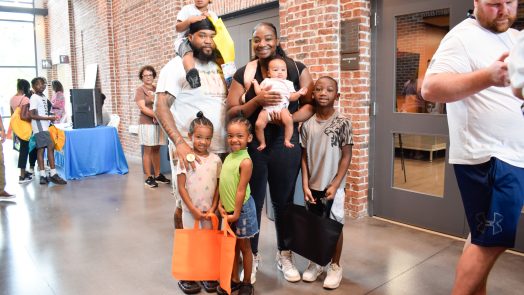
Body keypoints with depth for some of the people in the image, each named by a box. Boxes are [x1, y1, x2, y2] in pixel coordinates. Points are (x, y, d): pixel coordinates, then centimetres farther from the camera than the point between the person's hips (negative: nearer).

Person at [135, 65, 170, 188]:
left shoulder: (157, 89, 14)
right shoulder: (140, 90, -1)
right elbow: (143, 108, -12)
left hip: (159, 123, 5)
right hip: (147, 124, -5)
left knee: (157, 150, 10)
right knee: (148, 150, -3)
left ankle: (158, 175, 18)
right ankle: (148, 178, 2)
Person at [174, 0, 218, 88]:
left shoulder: (212, 15, 19)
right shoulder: (187, 9, 9)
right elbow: (178, 28, 0)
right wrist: (189, 20, -17)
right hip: (185, 41, -5)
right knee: (188, 51, -40)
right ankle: (191, 72, -68)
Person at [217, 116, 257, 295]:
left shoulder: (245, 161, -20)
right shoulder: (228, 157, 4)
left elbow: (241, 190, -19)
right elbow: (222, 184, 6)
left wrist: (236, 213, -16)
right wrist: (221, 205, -1)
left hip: (242, 209, -7)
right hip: (229, 209, 7)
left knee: (244, 247, 9)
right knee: (232, 246, 18)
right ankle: (234, 280, 34)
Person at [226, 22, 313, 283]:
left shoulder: (297, 69, 2)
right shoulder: (243, 74, 2)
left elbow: (311, 104, 1)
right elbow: (232, 112, -3)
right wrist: (258, 100, -18)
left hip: (285, 145, 0)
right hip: (251, 146, 0)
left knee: (283, 201, 12)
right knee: (252, 202, 8)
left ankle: (285, 255, 31)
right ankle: (251, 256, 27)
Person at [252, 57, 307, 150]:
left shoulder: (288, 83, 24)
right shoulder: (266, 81, 27)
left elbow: (291, 97, 14)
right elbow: (259, 92, 19)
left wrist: (298, 93, 0)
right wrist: (255, 83, 21)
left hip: (282, 107, -1)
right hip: (267, 108, 1)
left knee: (288, 120, -31)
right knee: (259, 124, -18)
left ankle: (287, 140, -14)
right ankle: (262, 143, 5)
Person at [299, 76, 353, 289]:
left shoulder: (342, 123, -8)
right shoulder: (307, 124, -1)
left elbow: (346, 157, -6)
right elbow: (304, 157, 2)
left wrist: (335, 185, -11)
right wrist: (305, 185, -4)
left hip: (333, 186, -3)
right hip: (312, 186, 3)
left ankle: (335, 266, 25)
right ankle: (315, 262, 31)